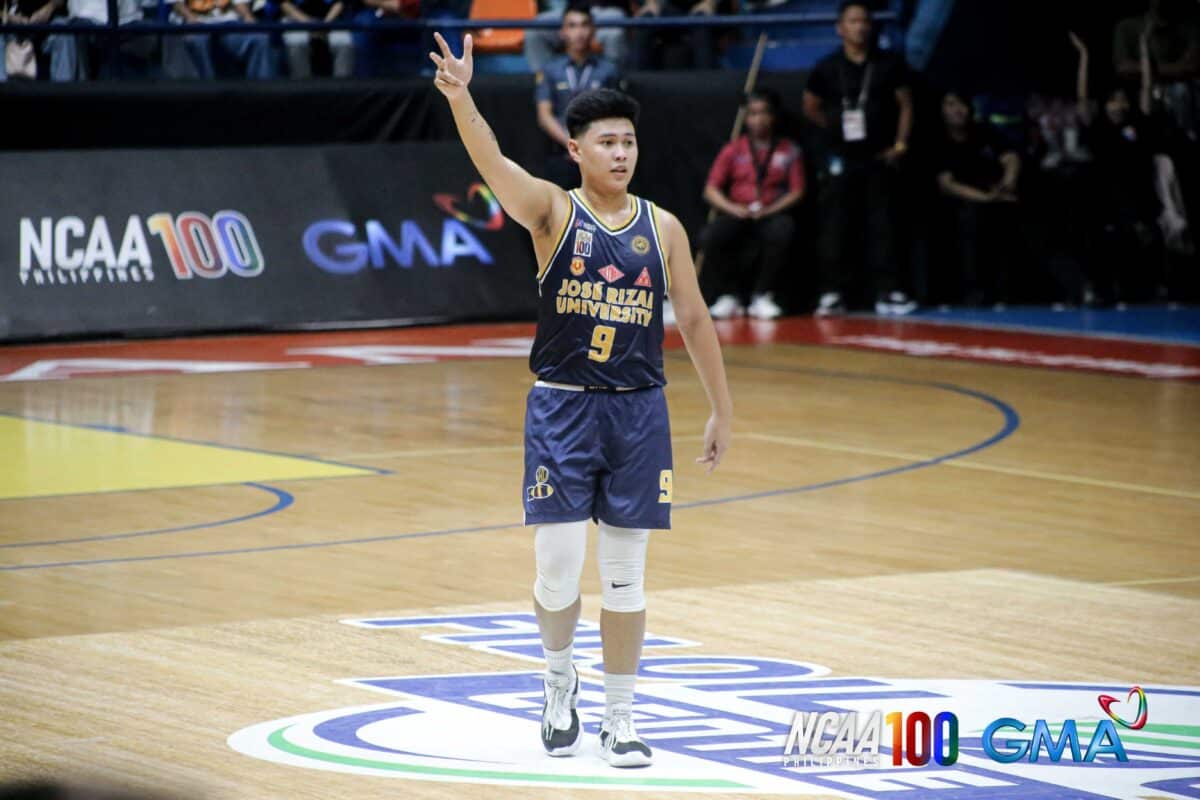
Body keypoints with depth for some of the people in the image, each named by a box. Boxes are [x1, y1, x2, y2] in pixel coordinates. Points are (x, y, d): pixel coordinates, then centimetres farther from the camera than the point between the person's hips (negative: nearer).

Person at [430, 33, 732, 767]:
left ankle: (621, 716, 15)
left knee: (626, 576, 5)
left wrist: (722, 410, 9)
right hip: (562, 406, -2)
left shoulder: (663, 228, 4)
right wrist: (461, 97, -42)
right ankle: (561, 677, 24)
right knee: (558, 566, -4)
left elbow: (695, 321, 10)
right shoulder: (553, 211, -4)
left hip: (638, 411, 2)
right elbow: (492, 162, -23)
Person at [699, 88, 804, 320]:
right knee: (709, 237, -30)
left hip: (772, 214, -1)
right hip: (738, 215, 1)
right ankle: (728, 296, -9)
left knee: (782, 232, -38)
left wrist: (770, 210, -14)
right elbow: (711, 190, 5)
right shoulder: (733, 150, 10)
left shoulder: (789, 151, 8)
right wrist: (733, 208, -14)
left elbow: (797, 192, 2)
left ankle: (761, 296, -18)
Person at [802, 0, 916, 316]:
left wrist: (900, 144, -3)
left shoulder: (890, 64, -1)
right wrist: (837, 129, 5)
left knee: (882, 226, 0)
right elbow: (811, 109, 12)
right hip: (843, 159, 0)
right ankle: (833, 292, 3)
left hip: (880, 158, 0)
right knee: (838, 228, -1)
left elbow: (905, 104, 5)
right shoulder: (827, 69, -1)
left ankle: (888, 292, 1)